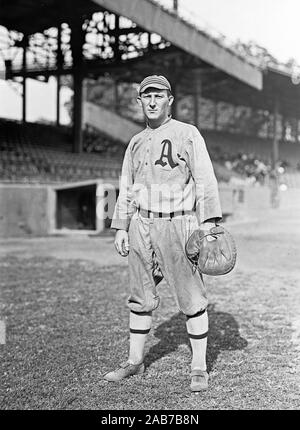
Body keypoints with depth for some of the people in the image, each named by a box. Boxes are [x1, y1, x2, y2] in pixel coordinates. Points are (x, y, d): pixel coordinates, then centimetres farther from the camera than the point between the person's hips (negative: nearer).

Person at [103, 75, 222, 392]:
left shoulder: (188, 134, 0)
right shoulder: (136, 143, 15)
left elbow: (205, 180, -6)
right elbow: (126, 188, 18)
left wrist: (208, 222, -16)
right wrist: (121, 228, 10)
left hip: (178, 224, -4)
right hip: (141, 225, 5)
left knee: (192, 298, -3)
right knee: (140, 296, 10)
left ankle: (199, 368, 7)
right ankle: (135, 361, 21)